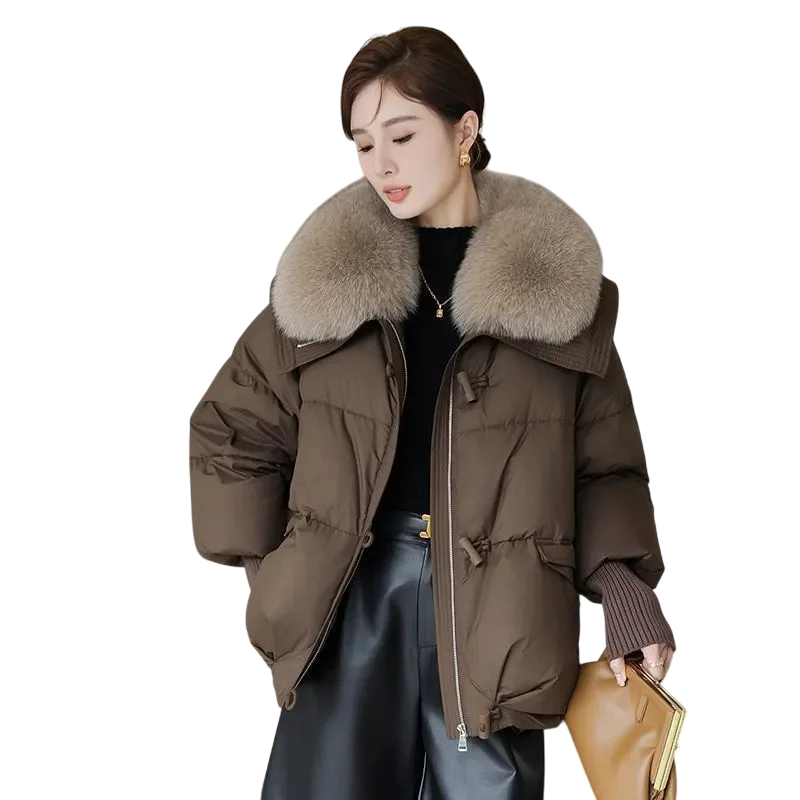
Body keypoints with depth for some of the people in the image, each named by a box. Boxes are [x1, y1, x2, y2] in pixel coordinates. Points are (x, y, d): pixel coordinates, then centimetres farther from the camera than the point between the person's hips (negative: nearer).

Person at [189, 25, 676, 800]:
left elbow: (603, 463, 5)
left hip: (491, 605, 0)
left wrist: (625, 588, -9)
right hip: (351, 597, 1)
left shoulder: (560, 282, 1)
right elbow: (230, 427, 11)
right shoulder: (326, 273, 3)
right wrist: (265, 563, 3)